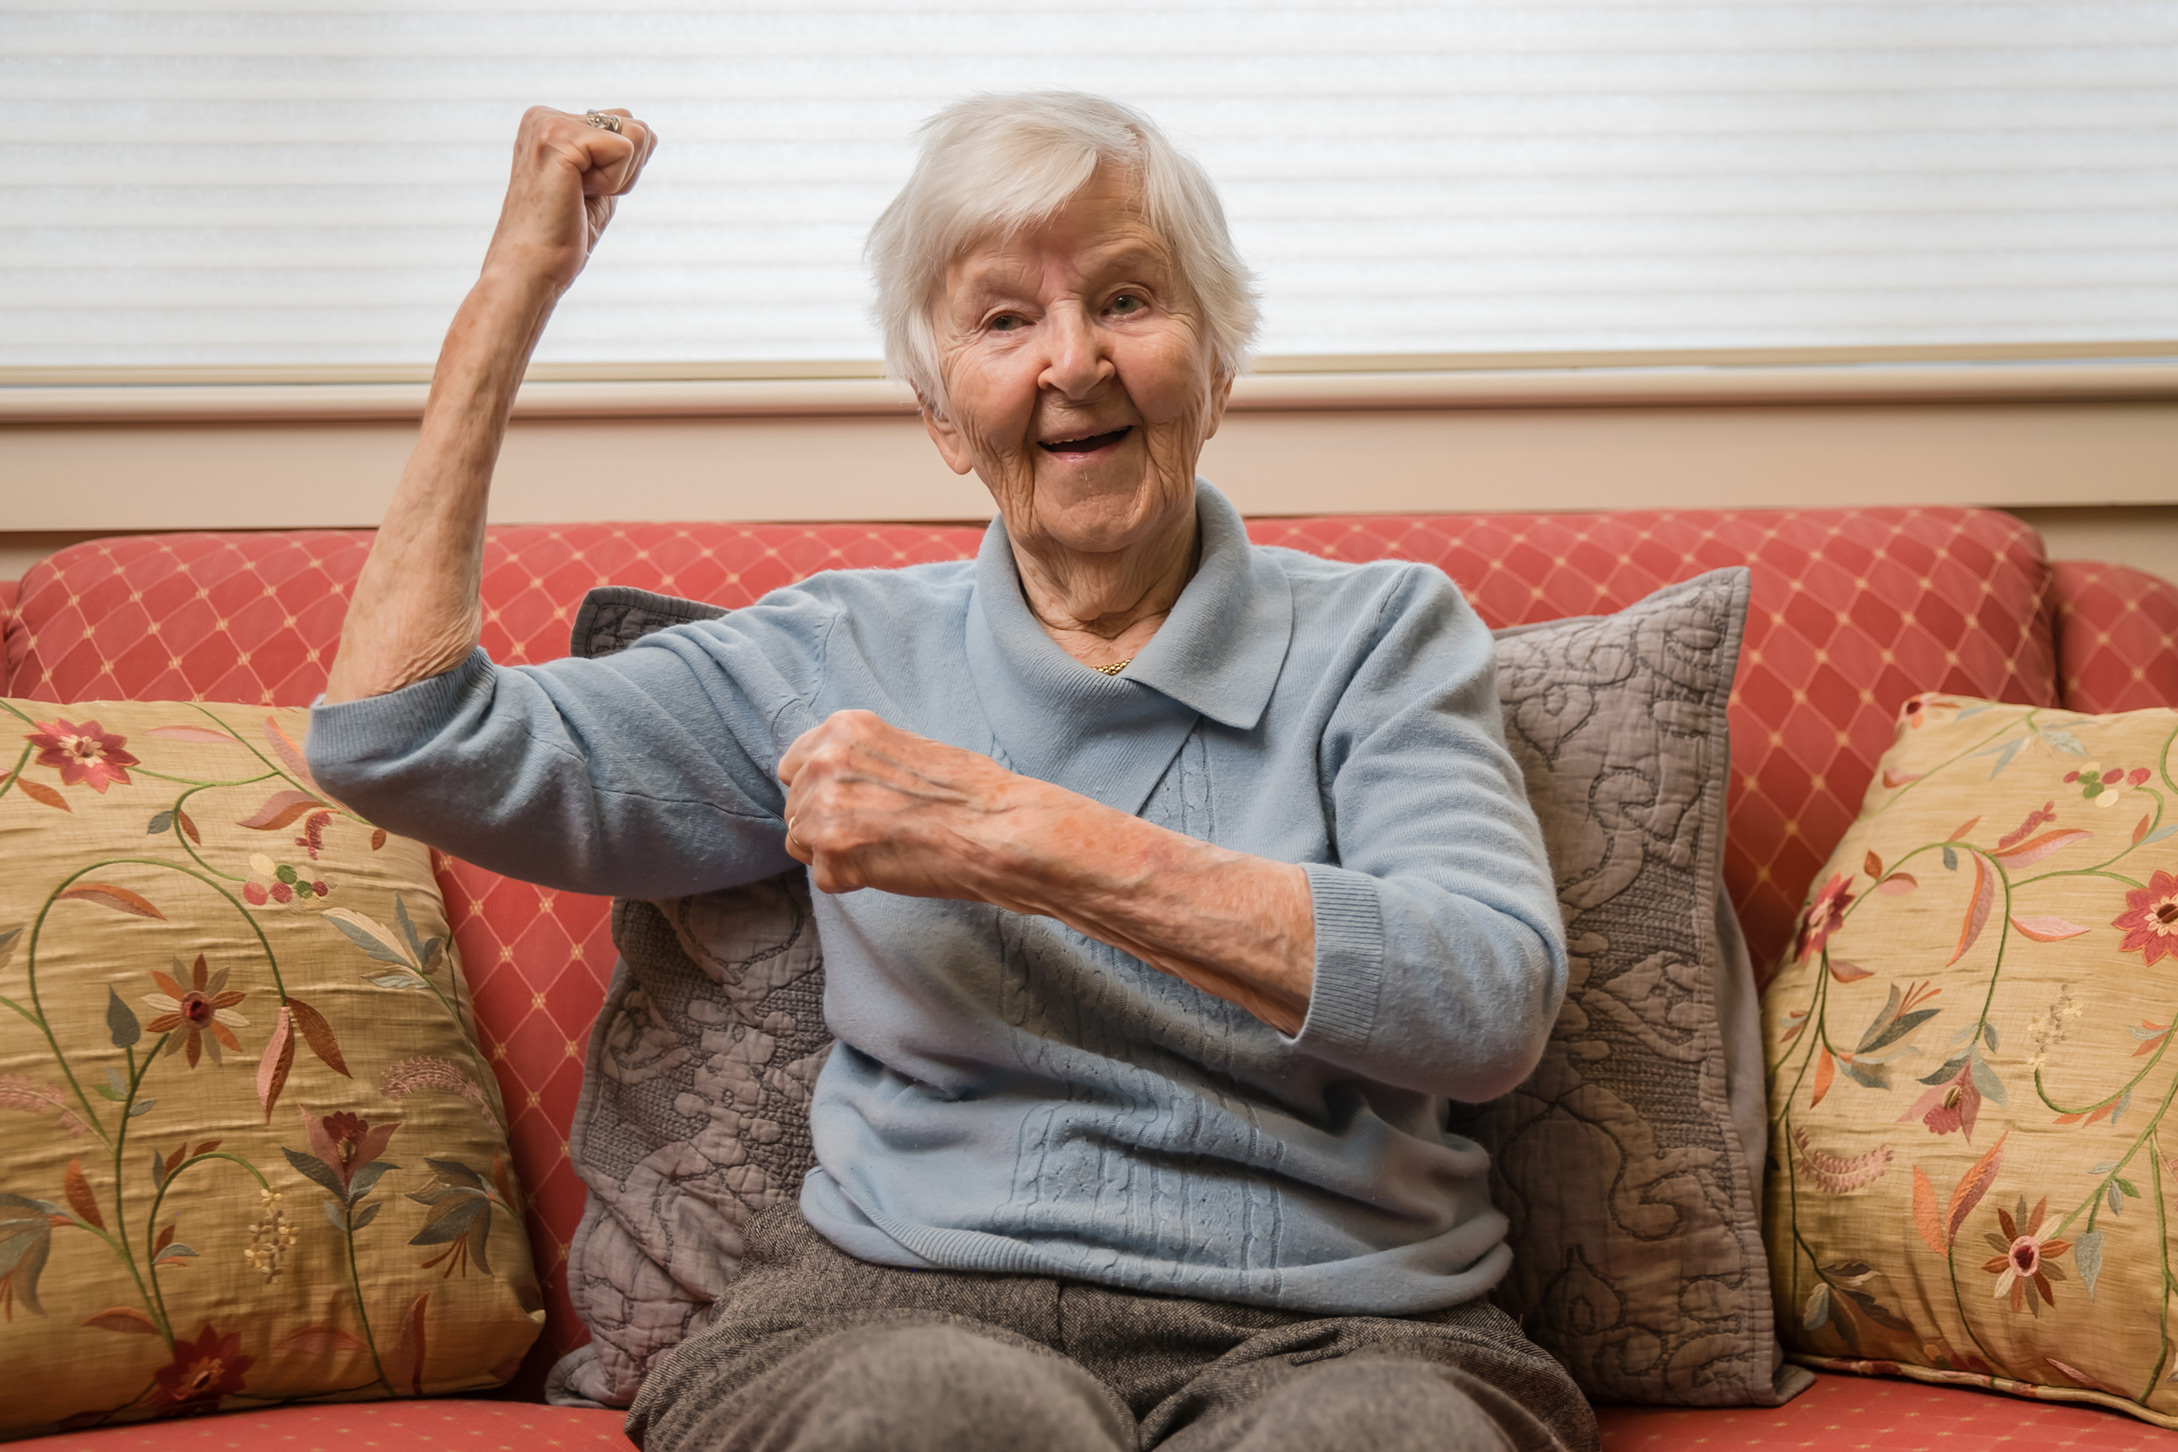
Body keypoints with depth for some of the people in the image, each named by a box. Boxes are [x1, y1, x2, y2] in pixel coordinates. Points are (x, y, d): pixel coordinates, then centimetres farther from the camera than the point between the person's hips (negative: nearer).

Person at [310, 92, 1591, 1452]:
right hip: (908, 1311, 1)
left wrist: (1017, 839, -14)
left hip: (1335, 1335, 0)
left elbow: (1494, 1003, -9)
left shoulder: (1377, 633, 9)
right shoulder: (843, 655, 14)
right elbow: (402, 743, 7)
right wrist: (516, 284, 10)